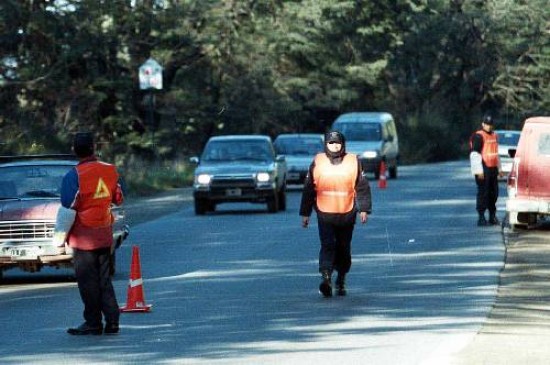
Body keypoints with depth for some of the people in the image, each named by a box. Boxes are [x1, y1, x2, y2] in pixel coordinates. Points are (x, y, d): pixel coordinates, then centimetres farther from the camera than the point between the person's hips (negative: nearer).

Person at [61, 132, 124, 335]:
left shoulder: (74, 176, -16)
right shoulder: (110, 171, 1)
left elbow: (68, 207, -16)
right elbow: (118, 199, 12)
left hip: (83, 236, -5)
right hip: (105, 234, 5)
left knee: (88, 281, 2)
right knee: (104, 279, 12)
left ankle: (93, 323, 4)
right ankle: (112, 321, 10)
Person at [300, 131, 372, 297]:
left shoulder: (353, 162, 3)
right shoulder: (317, 163, 4)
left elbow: (362, 188, 6)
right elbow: (308, 189, 8)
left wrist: (364, 209, -3)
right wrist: (305, 213, 8)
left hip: (347, 214, 1)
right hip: (325, 214, -1)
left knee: (344, 249, 9)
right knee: (327, 245, -15)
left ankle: (341, 281, 23)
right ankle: (326, 278, -25)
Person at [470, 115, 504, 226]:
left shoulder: (494, 136, 18)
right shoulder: (478, 136, -10)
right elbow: (475, 154, -15)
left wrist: (499, 169, 24)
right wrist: (479, 171, -20)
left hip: (493, 169, 8)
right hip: (483, 170, -8)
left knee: (494, 193, 12)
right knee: (483, 193, -8)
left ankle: (492, 216, 20)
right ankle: (481, 217, -6)